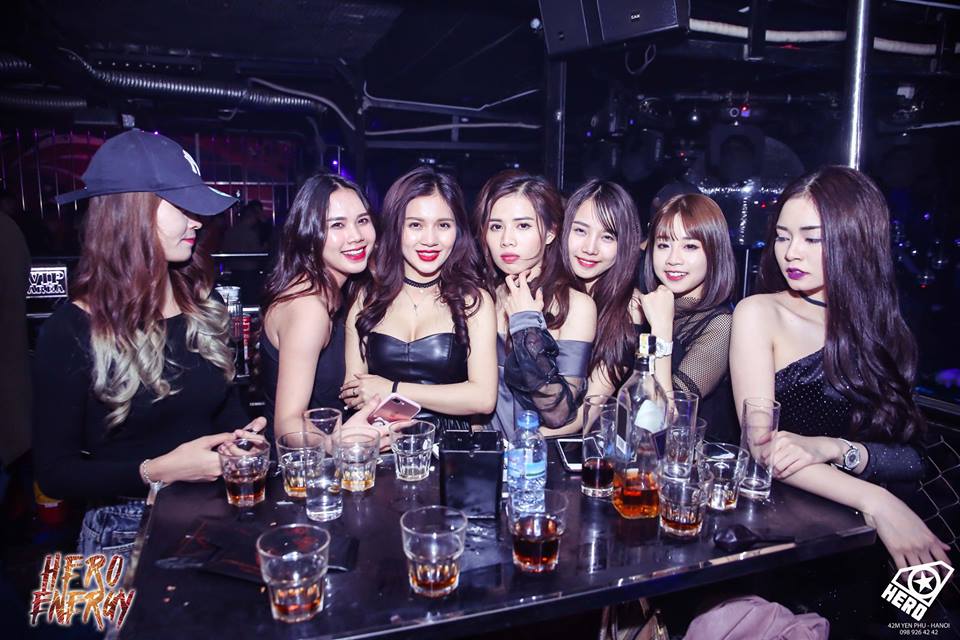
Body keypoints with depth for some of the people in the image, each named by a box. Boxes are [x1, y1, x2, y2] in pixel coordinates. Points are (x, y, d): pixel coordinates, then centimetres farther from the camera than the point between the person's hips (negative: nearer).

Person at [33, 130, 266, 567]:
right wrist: (157, 471, -20)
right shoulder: (70, 332, -8)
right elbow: (54, 472, -6)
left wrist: (245, 437, -5)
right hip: (127, 531, -4)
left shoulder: (202, 307, 8)